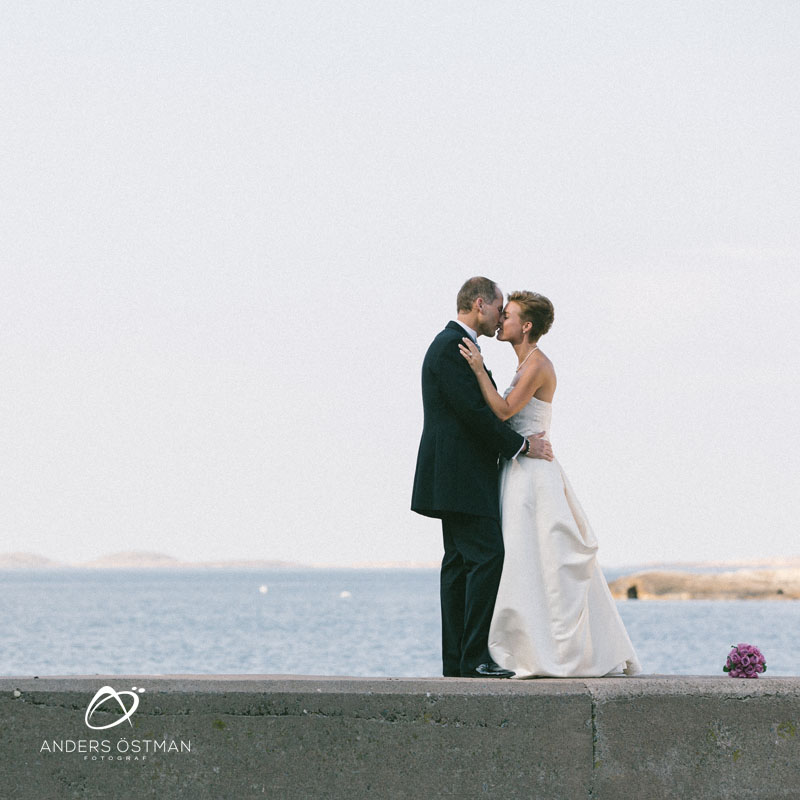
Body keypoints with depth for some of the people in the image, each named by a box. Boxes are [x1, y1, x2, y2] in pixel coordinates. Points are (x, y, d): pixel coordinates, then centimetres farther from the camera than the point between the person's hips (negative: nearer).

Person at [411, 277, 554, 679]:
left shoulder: (454, 345, 20)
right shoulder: (452, 346, -13)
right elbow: (473, 411, -19)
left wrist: (523, 439, 12)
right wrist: (522, 446, -13)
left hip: (457, 476, 11)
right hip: (461, 476, -11)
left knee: (459, 564, 8)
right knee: (486, 557, -14)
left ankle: (456, 661, 7)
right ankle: (474, 658, -17)